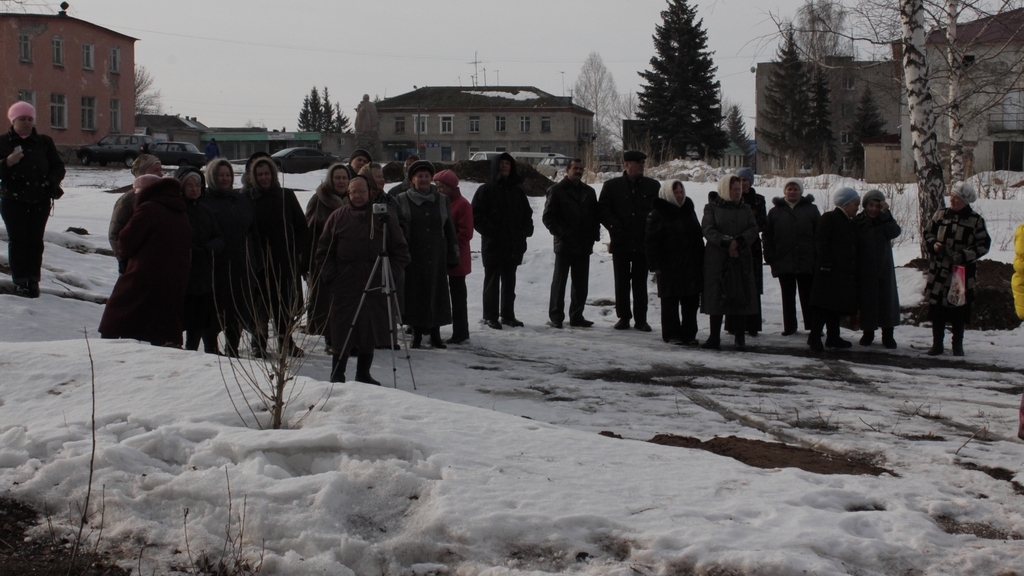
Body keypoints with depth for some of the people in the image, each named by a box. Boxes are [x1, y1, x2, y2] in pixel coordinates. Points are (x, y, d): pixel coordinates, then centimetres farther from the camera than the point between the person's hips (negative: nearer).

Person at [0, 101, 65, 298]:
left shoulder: (44, 142, 8)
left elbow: (58, 167, 11)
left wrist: (51, 182, -8)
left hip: (40, 201, 2)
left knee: (35, 241, 2)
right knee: (17, 241, -4)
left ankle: (33, 281, 6)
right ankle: (20, 282, -1)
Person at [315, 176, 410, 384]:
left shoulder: (384, 217, 4)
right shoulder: (338, 218, 5)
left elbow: (400, 250, 8)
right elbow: (323, 252, 8)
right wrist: (331, 277, -1)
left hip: (375, 287, 1)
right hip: (344, 286, -1)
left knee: (370, 330, 6)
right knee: (342, 331, -1)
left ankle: (363, 373, 18)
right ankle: (337, 374, 8)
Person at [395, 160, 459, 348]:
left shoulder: (442, 200, 10)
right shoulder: (402, 200, 3)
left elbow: (450, 230, 12)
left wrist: (453, 255, 8)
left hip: (436, 256, 2)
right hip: (412, 257, -2)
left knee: (436, 294, 3)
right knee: (415, 294, 0)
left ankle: (435, 333, 12)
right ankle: (417, 333, 11)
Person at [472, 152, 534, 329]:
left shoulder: (517, 191, 12)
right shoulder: (486, 190, -2)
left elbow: (527, 213, 19)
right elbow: (477, 216, -7)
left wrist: (526, 230, 2)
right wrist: (491, 232, -16)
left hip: (514, 245, 5)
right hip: (493, 244, -5)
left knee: (509, 281, 11)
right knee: (492, 281, 1)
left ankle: (508, 315, 19)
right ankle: (490, 316, 6)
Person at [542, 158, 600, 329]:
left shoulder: (589, 192, 13)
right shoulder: (557, 191, -3)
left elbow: (596, 215, 19)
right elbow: (548, 217, -6)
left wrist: (594, 233, 4)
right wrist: (560, 233, -15)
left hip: (584, 245, 5)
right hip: (564, 245, -5)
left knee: (581, 284, 8)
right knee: (559, 282, 1)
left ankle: (577, 316, 16)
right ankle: (555, 317, 4)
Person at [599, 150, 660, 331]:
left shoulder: (653, 186, 5)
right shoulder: (612, 186, 2)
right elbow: (603, 209, 0)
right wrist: (615, 227, -11)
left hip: (643, 242, 0)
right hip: (621, 242, 0)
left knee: (640, 282, 5)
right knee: (621, 282, 5)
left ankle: (641, 318, 11)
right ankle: (623, 317, 14)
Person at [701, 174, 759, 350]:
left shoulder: (745, 209, 14)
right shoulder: (712, 208, 5)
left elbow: (753, 229, 2)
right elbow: (707, 230, -8)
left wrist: (738, 242, -16)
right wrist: (726, 243, -20)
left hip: (741, 259, 2)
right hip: (717, 259, -2)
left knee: (741, 298, -1)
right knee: (716, 298, 0)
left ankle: (740, 338, 4)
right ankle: (714, 337, 7)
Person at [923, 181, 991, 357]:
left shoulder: (976, 220, -4)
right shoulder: (940, 214, 4)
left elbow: (984, 244, -4)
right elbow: (928, 233, 14)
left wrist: (964, 255, -17)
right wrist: (933, 244, -8)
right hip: (939, 271, 2)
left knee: (959, 309, 5)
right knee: (937, 308, 4)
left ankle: (957, 345, 19)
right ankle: (937, 344, 15)